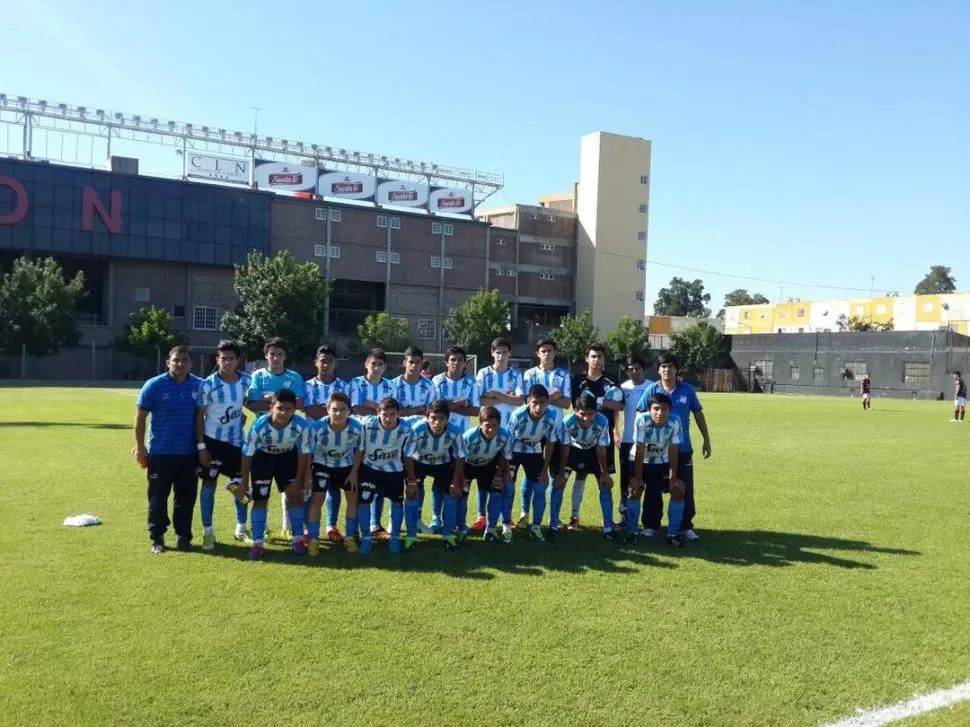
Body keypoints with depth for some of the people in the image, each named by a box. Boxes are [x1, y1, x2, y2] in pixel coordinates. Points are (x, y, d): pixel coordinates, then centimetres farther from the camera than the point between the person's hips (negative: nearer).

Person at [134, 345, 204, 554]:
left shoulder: (199, 386, 1)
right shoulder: (154, 385, -5)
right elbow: (140, 417, -1)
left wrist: (202, 445, 8)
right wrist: (140, 447, -3)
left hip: (189, 453, 2)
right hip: (160, 452, -2)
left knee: (186, 498, 8)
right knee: (158, 498, 6)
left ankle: (183, 537, 20)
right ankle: (157, 538, 18)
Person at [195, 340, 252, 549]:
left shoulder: (246, 381, -4)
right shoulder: (208, 385, -15)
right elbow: (199, 417, -10)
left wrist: (243, 415, 5)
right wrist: (201, 446, -13)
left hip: (237, 441, 4)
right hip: (213, 440, -3)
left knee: (241, 485, 9)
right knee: (209, 485, 3)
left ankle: (241, 529, 24)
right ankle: (208, 532, 14)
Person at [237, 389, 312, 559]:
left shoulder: (301, 425, -33)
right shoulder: (259, 426, -36)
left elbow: (303, 453, -17)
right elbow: (247, 454, -22)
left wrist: (298, 481, -12)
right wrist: (244, 482, -15)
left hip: (288, 456, 1)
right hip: (263, 456, -1)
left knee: (295, 495, -3)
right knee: (260, 499, -2)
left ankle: (298, 539, 10)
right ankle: (257, 544, 6)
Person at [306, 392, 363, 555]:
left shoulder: (357, 428, -28)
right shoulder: (317, 427, -34)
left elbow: (359, 450, -8)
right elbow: (308, 452, -19)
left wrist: (354, 472, -9)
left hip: (347, 465, 2)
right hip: (322, 464, -2)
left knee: (353, 497, 2)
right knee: (317, 498, -10)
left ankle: (350, 538, 15)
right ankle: (313, 540, -1)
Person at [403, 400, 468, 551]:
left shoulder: (455, 431, -32)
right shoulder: (417, 429, -37)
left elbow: (460, 457, -15)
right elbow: (408, 456, -23)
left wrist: (455, 482, -13)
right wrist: (412, 481, -21)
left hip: (443, 463, 1)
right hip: (418, 462, -1)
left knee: (452, 494, -6)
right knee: (413, 494, -13)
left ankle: (448, 535, 10)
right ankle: (411, 536, 0)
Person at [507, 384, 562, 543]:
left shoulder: (551, 418, -27)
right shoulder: (518, 415, -34)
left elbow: (550, 444, -10)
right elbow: (508, 441, -23)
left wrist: (545, 470, -5)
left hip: (535, 452, 2)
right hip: (514, 451, -2)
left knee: (540, 488, -2)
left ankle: (536, 528, 11)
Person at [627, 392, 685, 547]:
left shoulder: (675, 422, -26)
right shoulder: (642, 420, -31)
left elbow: (673, 452, -20)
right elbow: (640, 451, -27)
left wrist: (673, 478, -20)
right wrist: (637, 477, -25)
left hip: (662, 463, 2)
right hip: (642, 462, -2)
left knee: (679, 489, -12)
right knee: (635, 488, -21)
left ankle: (673, 533, 0)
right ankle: (631, 532, -6)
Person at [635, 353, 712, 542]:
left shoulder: (687, 389, -1)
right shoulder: (652, 390, -4)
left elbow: (698, 414, 6)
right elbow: (640, 415, -2)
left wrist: (706, 440, 5)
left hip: (683, 448, 1)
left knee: (685, 489, 4)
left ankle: (686, 527, 15)